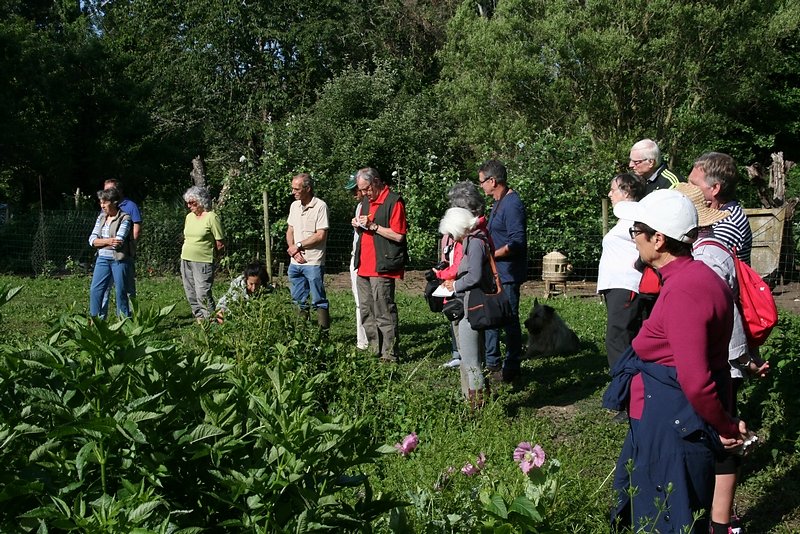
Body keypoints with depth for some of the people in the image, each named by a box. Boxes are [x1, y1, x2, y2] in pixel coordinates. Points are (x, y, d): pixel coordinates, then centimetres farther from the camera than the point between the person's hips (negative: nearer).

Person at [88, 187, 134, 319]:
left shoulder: (125, 218, -8)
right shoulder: (101, 217, 10)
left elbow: (119, 241, -19)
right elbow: (92, 240, 2)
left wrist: (100, 241, -6)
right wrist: (108, 241, -14)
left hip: (120, 260, -6)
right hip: (103, 259, 6)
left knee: (121, 292, 1)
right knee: (95, 290, 2)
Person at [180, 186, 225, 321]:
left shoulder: (211, 217, -10)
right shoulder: (189, 217, 11)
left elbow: (220, 244, -8)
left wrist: (205, 252, 1)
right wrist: (187, 252, 14)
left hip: (203, 261, -7)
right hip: (185, 260, 7)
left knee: (203, 293, -11)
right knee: (191, 294, 11)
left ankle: (209, 320, -3)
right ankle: (199, 318, 20)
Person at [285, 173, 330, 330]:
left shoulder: (320, 206, -10)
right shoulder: (294, 205, 12)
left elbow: (321, 235, -15)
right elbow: (290, 231, 15)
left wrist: (298, 245, -8)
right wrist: (293, 250, -3)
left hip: (313, 262, -7)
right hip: (295, 263, 7)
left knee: (319, 302, -1)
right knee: (298, 302, 12)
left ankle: (324, 332, 3)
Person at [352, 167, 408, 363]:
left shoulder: (394, 202, -9)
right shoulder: (366, 201, 18)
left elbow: (398, 235, -15)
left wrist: (373, 226, -16)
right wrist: (358, 225, 6)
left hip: (382, 267, -9)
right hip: (364, 266, 9)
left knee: (384, 313, -7)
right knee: (366, 311, 12)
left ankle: (390, 355, -1)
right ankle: (375, 351, 20)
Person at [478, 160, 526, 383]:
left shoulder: (512, 205, -18)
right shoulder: (498, 202, 14)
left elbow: (516, 242, -23)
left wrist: (490, 255, -19)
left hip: (507, 274, -10)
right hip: (494, 272, 10)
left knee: (509, 319, -2)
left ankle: (512, 369, 8)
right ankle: (491, 363, 24)